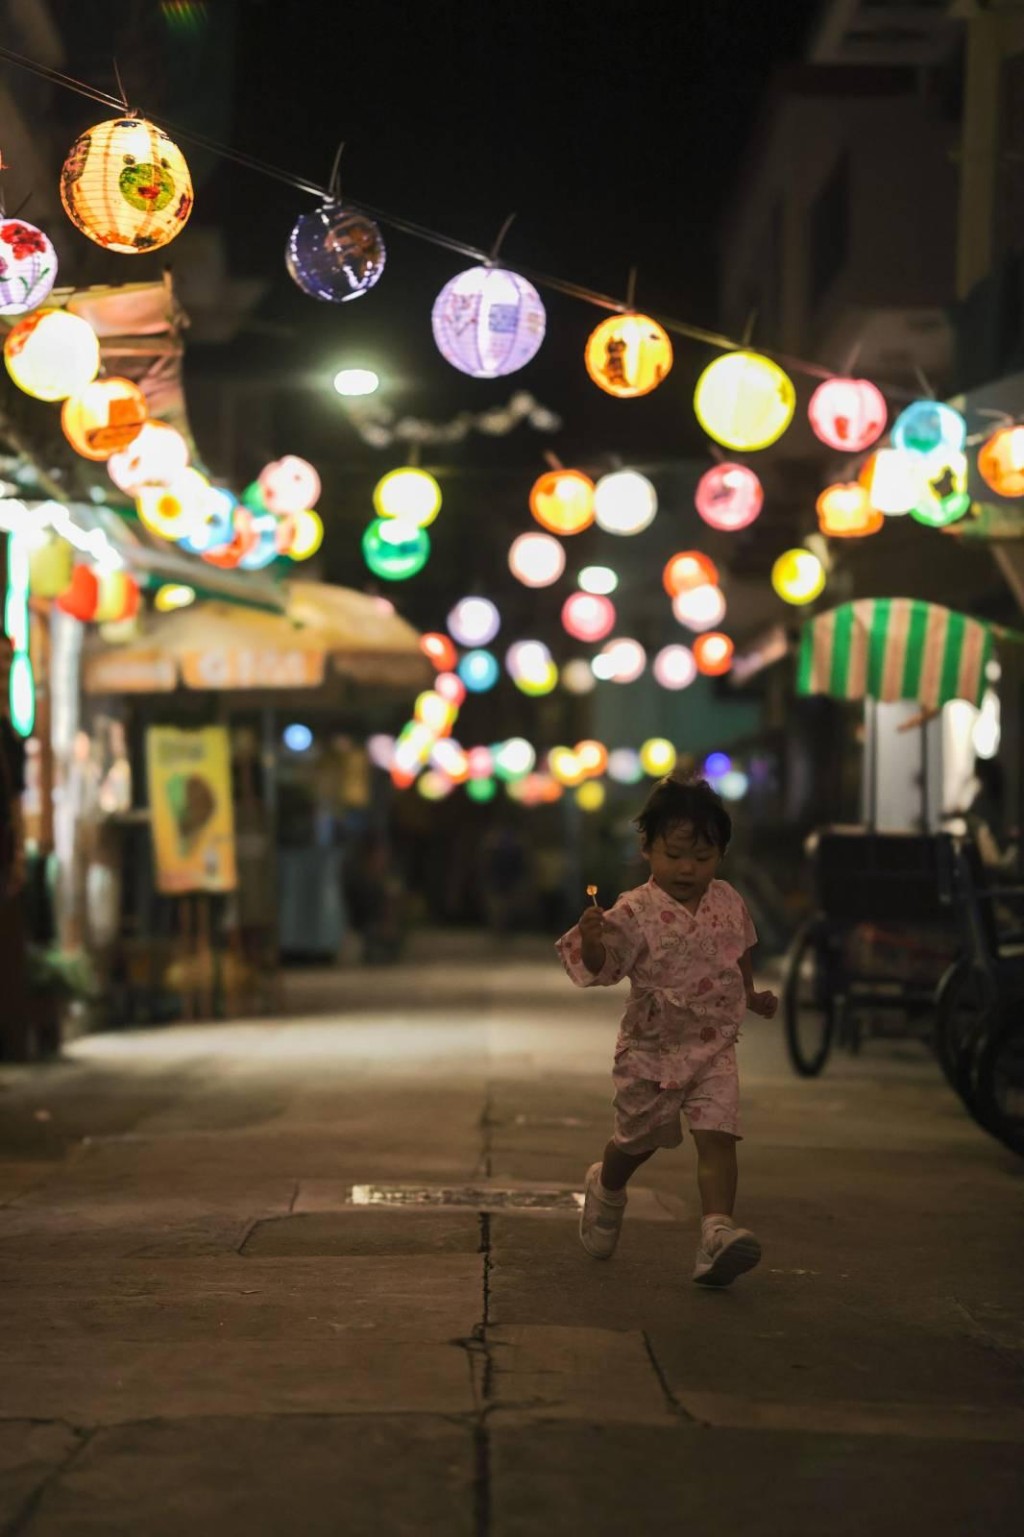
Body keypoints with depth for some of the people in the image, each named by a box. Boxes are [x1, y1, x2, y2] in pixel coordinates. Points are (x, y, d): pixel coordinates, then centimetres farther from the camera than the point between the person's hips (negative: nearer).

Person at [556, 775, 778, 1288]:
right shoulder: (635, 913, -16)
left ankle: (718, 1231, -24)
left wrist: (751, 995, 24)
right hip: (651, 1049, -2)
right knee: (637, 1141, 17)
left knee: (717, 1137, -15)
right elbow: (599, 967, -23)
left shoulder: (728, 902, 0)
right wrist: (590, 939, -42)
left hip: (714, 1049, 2)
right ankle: (605, 1188, 49)